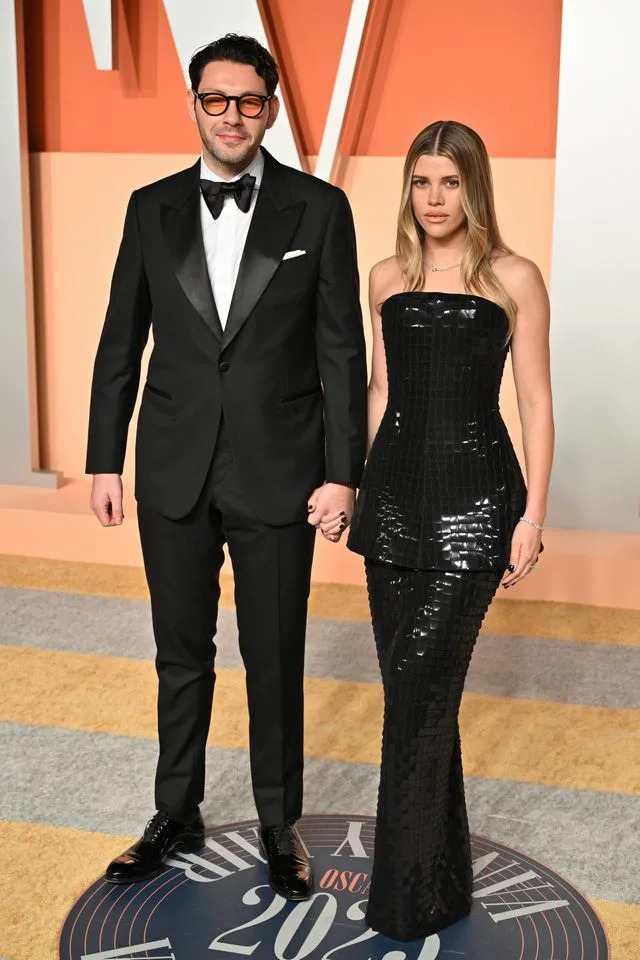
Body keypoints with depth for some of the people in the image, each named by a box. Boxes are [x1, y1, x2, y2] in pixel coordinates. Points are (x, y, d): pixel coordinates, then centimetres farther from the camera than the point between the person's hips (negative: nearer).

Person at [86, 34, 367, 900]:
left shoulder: (318, 208, -3)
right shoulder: (153, 208, 4)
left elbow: (342, 351, -4)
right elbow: (121, 343, 7)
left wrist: (343, 471, -7)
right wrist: (104, 459, 4)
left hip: (277, 473, -2)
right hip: (174, 472, 3)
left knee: (274, 660, 9)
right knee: (181, 654, 15)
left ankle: (280, 825, 29)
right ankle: (177, 815, 33)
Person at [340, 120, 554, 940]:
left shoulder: (513, 279, -1)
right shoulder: (387, 277, 10)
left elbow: (535, 404, -2)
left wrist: (533, 514, -8)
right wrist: (360, 485, 13)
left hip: (474, 499, -4)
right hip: (395, 492, 5)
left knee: (418, 684, -9)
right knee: (415, 690, 10)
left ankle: (409, 896, 8)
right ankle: (438, 866, 28)